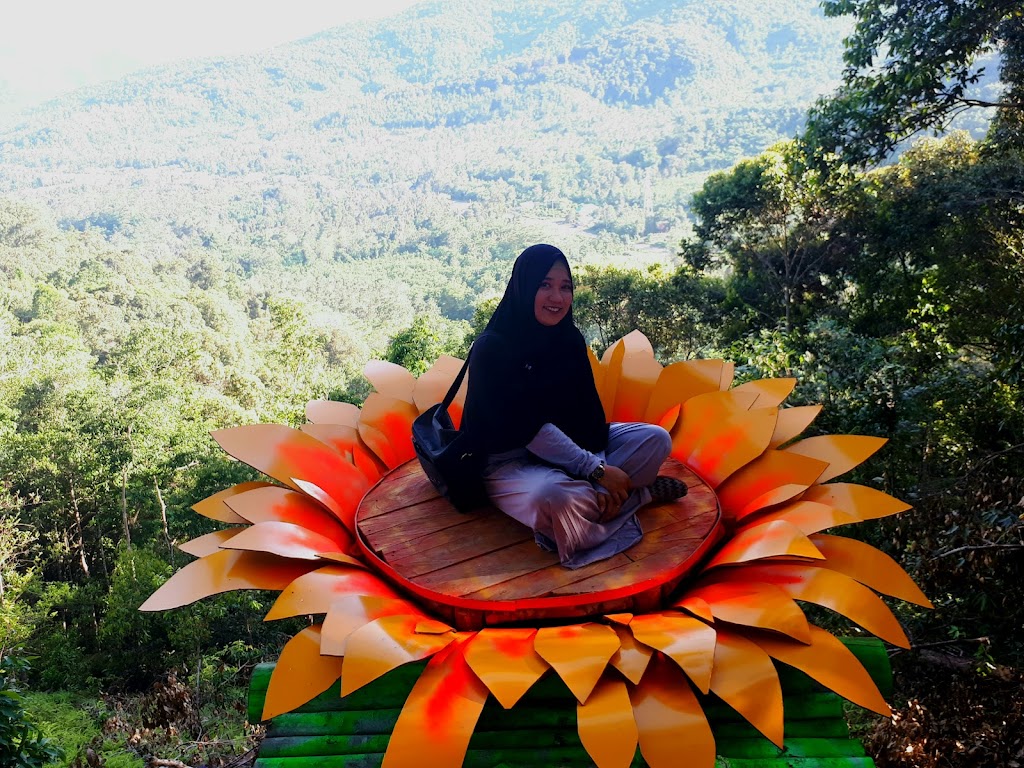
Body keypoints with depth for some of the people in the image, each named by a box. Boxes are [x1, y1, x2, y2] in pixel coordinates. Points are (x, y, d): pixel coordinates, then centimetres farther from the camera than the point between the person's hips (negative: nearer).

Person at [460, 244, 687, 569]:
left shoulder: (570, 338, 1)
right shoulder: (492, 348, -19)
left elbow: (590, 409, -4)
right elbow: (528, 427, -22)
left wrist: (600, 469, -20)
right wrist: (597, 471, -25)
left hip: (570, 446, 6)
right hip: (511, 461, -6)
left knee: (655, 439, -9)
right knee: (556, 499, -38)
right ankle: (641, 494, -11)